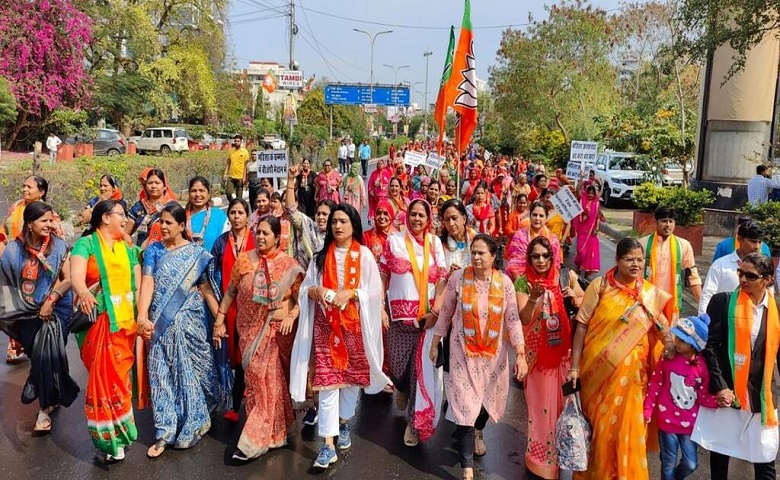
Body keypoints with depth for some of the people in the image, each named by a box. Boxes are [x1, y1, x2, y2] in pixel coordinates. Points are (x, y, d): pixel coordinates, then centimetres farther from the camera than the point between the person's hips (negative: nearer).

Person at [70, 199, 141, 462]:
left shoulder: (128, 249, 14)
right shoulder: (86, 244, -1)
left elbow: (138, 285, 9)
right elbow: (76, 276, -18)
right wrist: (83, 293, -40)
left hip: (126, 322, 4)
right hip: (98, 322, -4)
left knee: (120, 376, 4)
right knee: (104, 377, -2)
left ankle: (118, 432, 18)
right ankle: (110, 438, 10)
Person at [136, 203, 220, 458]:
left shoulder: (196, 253, 0)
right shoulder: (153, 250, 2)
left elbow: (206, 288, -1)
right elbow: (147, 284, -9)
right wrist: (142, 316, -24)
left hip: (190, 321, -1)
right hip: (162, 322, 1)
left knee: (191, 371, 7)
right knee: (162, 373, 2)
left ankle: (192, 425, 27)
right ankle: (165, 432, 9)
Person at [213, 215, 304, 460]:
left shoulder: (289, 264, -3)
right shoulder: (244, 260, 3)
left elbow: (300, 298, -2)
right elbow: (230, 292, 8)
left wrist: (292, 316, -18)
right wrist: (219, 320, 6)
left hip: (278, 331, -2)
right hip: (250, 332, 2)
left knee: (272, 381, 0)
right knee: (257, 380, 6)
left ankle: (254, 440, 9)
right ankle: (269, 433, 21)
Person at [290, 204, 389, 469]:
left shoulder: (364, 255, 0)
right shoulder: (321, 255, 8)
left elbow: (374, 291, -5)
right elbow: (305, 289, 7)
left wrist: (350, 293, -20)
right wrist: (317, 290, -14)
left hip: (354, 323, -1)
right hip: (325, 324, 1)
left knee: (352, 374, 11)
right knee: (327, 379, -4)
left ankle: (344, 423, 36)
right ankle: (328, 444, -2)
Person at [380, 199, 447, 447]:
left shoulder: (434, 243, 4)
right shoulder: (394, 241, 3)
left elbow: (441, 278, 1)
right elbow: (382, 276, 3)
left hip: (427, 315, 0)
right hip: (399, 314, 0)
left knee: (421, 367, -3)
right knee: (398, 363, 9)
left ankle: (414, 420, 12)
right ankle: (401, 389, 46)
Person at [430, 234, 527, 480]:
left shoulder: (504, 282, -7)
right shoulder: (458, 278, -10)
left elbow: (513, 320, -5)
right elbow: (445, 313, 1)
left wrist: (521, 354, -12)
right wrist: (435, 345, 6)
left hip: (493, 354, 2)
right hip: (463, 353, -2)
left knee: (487, 398, 19)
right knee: (465, 406, -6)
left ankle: (478, 432, 54)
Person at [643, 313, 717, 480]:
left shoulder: (702, 365, -10)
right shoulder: (668, 357, -10)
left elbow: (702, 396, -3)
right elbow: (655, 384, -2)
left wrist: (717, 401, -23)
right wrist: (648, 409, -3)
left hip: (689, 422, 1)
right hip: (667, 420, -1)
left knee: (690, 464, 12)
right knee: (669, 463, 9)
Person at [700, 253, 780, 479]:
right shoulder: (722, 302, -5)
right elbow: (709, 346, -7)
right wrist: (719, 386, -14)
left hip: (761, 395, 1)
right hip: (725, 391, -1)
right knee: (720, 449, 14)